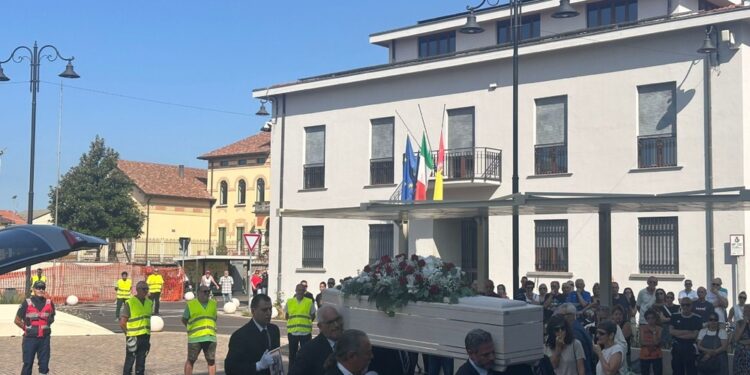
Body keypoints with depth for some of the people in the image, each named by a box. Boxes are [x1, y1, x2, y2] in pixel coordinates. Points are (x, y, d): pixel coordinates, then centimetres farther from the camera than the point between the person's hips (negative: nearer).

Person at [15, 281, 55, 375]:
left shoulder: (49, 303, 4)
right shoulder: (26, 303, -5)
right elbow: (17, 320, 0)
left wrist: (45, 327, 4)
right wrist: (27, 329, -1)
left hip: (44, 338, 3)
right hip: (30, 338, -3)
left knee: (44, 364, 7)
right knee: (28, 364, 2)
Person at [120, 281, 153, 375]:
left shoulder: (149, 303, 8)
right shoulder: (130, 303, -10)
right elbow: (122, 323, -9)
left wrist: (148, 334, 15)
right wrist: (128, 334, -8)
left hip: (145, 337, 5)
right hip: (133, 338, -5)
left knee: (141, 361, 11)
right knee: (130, 360, 1)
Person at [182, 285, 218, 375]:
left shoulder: (213, 304, 12)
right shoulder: (190, 304, 0)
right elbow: (184, 320, 9)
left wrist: (210, 329, 11)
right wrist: (191, 328, 6)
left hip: (210, 337, 3)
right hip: (195, 338, -3)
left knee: (211, 361, 5)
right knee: (191, 360, 5)